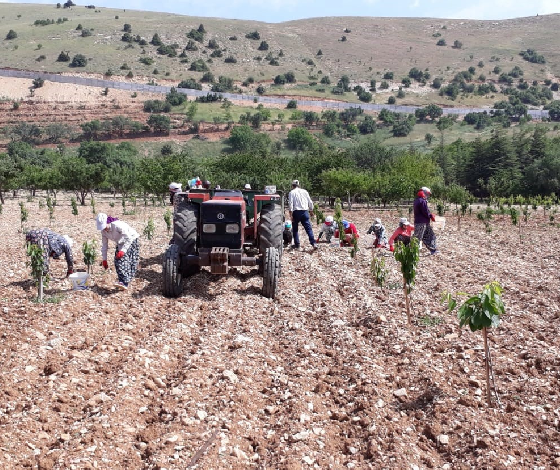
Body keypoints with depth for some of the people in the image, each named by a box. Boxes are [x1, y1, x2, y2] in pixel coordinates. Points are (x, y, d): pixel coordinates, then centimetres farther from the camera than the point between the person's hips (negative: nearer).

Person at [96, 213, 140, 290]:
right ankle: (123, 281, -7)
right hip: (121, 244, 8)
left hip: (131, 241, -8)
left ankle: (124, 283, -28)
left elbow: (129, 238, -32)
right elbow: (104, 245, 2)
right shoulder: (103, 231, -8)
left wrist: (123, 250, -39)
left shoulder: (117, 225, -31)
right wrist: (104, 259, 0)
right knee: (118, 261, -9)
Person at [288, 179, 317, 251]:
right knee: (308, 228, -1)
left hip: (296, 212, -3)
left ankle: (297, 245, 11)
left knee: (295, 229, 11)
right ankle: (313, 243, -15)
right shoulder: (304, 191, 12)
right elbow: (310, 202, 13)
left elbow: (290, 204, -9)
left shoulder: (292, 192, 1)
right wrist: (311, 211, 24)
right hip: (305, 211, 3)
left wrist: (291, 214, -10)